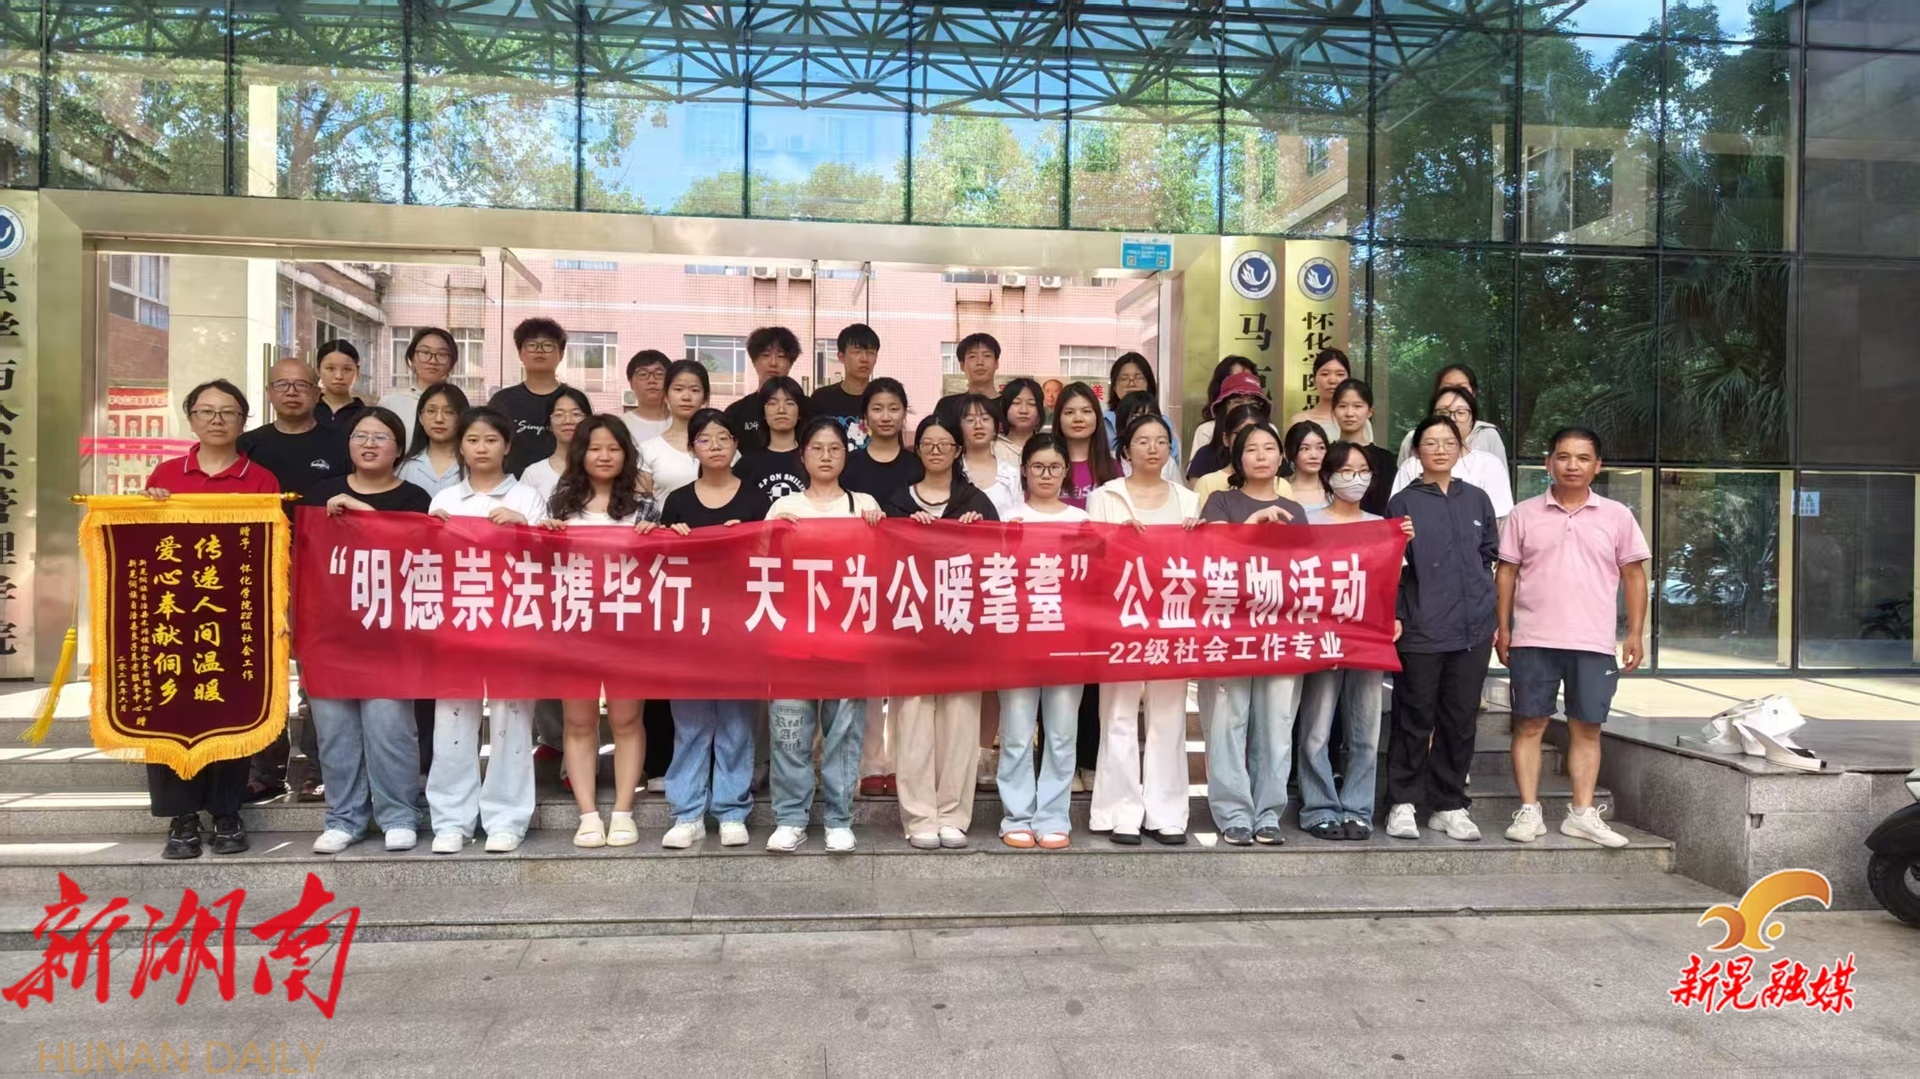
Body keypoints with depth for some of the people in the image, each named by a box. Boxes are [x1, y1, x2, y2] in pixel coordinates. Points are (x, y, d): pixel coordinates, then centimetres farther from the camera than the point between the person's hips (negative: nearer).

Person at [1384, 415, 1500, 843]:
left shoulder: (1477, 499, 11)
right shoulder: (1403, 503, 1)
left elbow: (1490, 554, 17)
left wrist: (1483, 603, 9)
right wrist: (1395, 615, -11)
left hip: (1473, 630, 4)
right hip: (1420, 631, -3)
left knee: (1461, 722, 8)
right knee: (1415, 721, 2)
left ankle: (1450, 806, 19)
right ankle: (1403, 804, 11)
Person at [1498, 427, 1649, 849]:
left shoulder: (1617, 516, 6)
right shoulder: (1524, 514, 5)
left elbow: (1634, 575, 8)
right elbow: (1506, 573, 7)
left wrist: (1635, 634, 2)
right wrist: (1502, 627, 1)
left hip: (1594, 643, 1)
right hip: (1533, 640, -1)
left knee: (1587, 727, 6)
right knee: (1529, 724, 2)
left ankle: (1582, 814, 14)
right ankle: (1529, 811, 8)